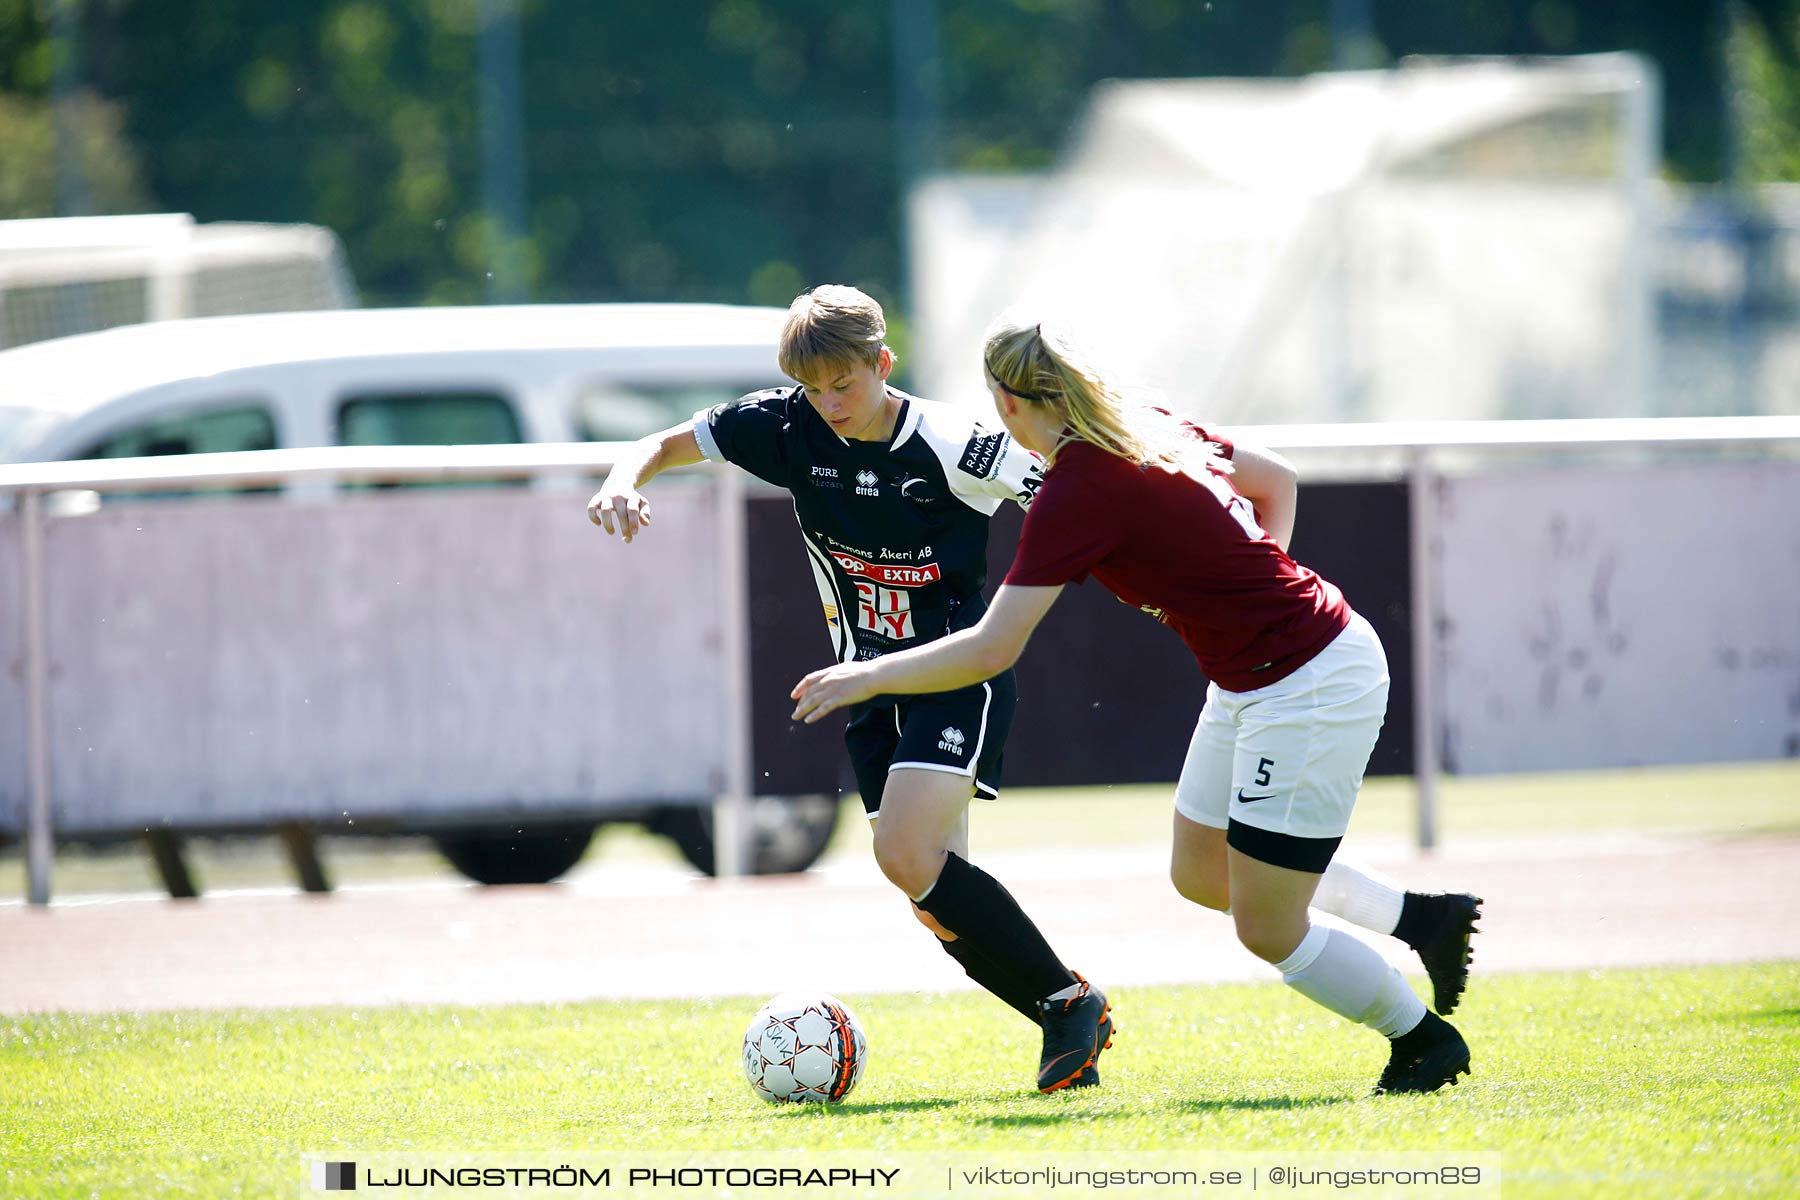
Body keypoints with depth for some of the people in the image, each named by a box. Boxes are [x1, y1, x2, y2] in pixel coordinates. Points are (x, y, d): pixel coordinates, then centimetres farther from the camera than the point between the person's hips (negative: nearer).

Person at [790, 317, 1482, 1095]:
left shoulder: (1075, 492, -21)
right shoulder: (1147, 426, 5)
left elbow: (989, 652, -20)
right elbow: (1275, 478, 20)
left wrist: (869, 676, -7)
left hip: (1312, 691, -9)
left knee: (1268, 932, 1)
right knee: (1200, 874, 21)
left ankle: (1424, 1040, 20)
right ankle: (1423, 918, 28)